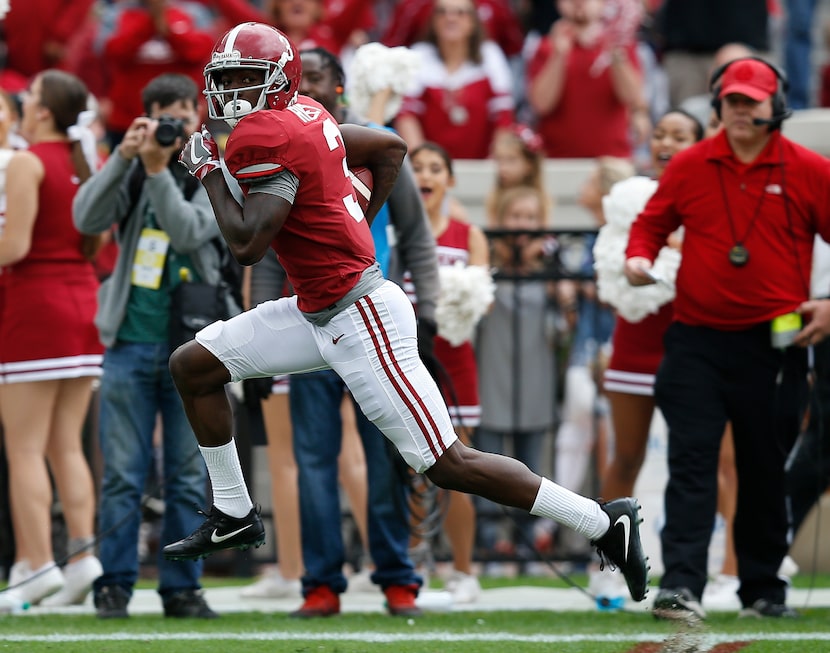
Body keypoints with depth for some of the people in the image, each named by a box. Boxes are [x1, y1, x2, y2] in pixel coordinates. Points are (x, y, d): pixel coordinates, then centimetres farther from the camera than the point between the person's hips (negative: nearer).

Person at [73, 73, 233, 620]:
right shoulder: (131, 172, 8)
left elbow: (187, 231, -14)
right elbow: (87, 219, -8)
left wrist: (158, 169, -21)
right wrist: (124, 157, -16)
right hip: (130, 343, 0)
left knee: (189, 476, 3)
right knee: (123, 473, -1)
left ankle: (182, 587, 9)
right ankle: (115, 585, 4)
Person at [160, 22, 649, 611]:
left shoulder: (265, 136, -18)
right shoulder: (305, 115, 9)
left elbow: (247, 246, -25)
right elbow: (391, 148, 22)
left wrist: (208, 172, -11)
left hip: (359, 318, -10)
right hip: (317, 313, 10)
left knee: (449, 464, -7)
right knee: (192, 364, 12)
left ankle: (605, 524, -2)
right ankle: (235, 517, 21)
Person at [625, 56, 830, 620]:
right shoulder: (689, 166, 5)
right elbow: (652, 222, 14)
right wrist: (639, 257, -7)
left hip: (775, 344, 0)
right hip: (697, 340, 1)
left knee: (766, 471, 9)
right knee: (691, 462, -9)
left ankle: (764, 590, 20)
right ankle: (681, 585, -15)